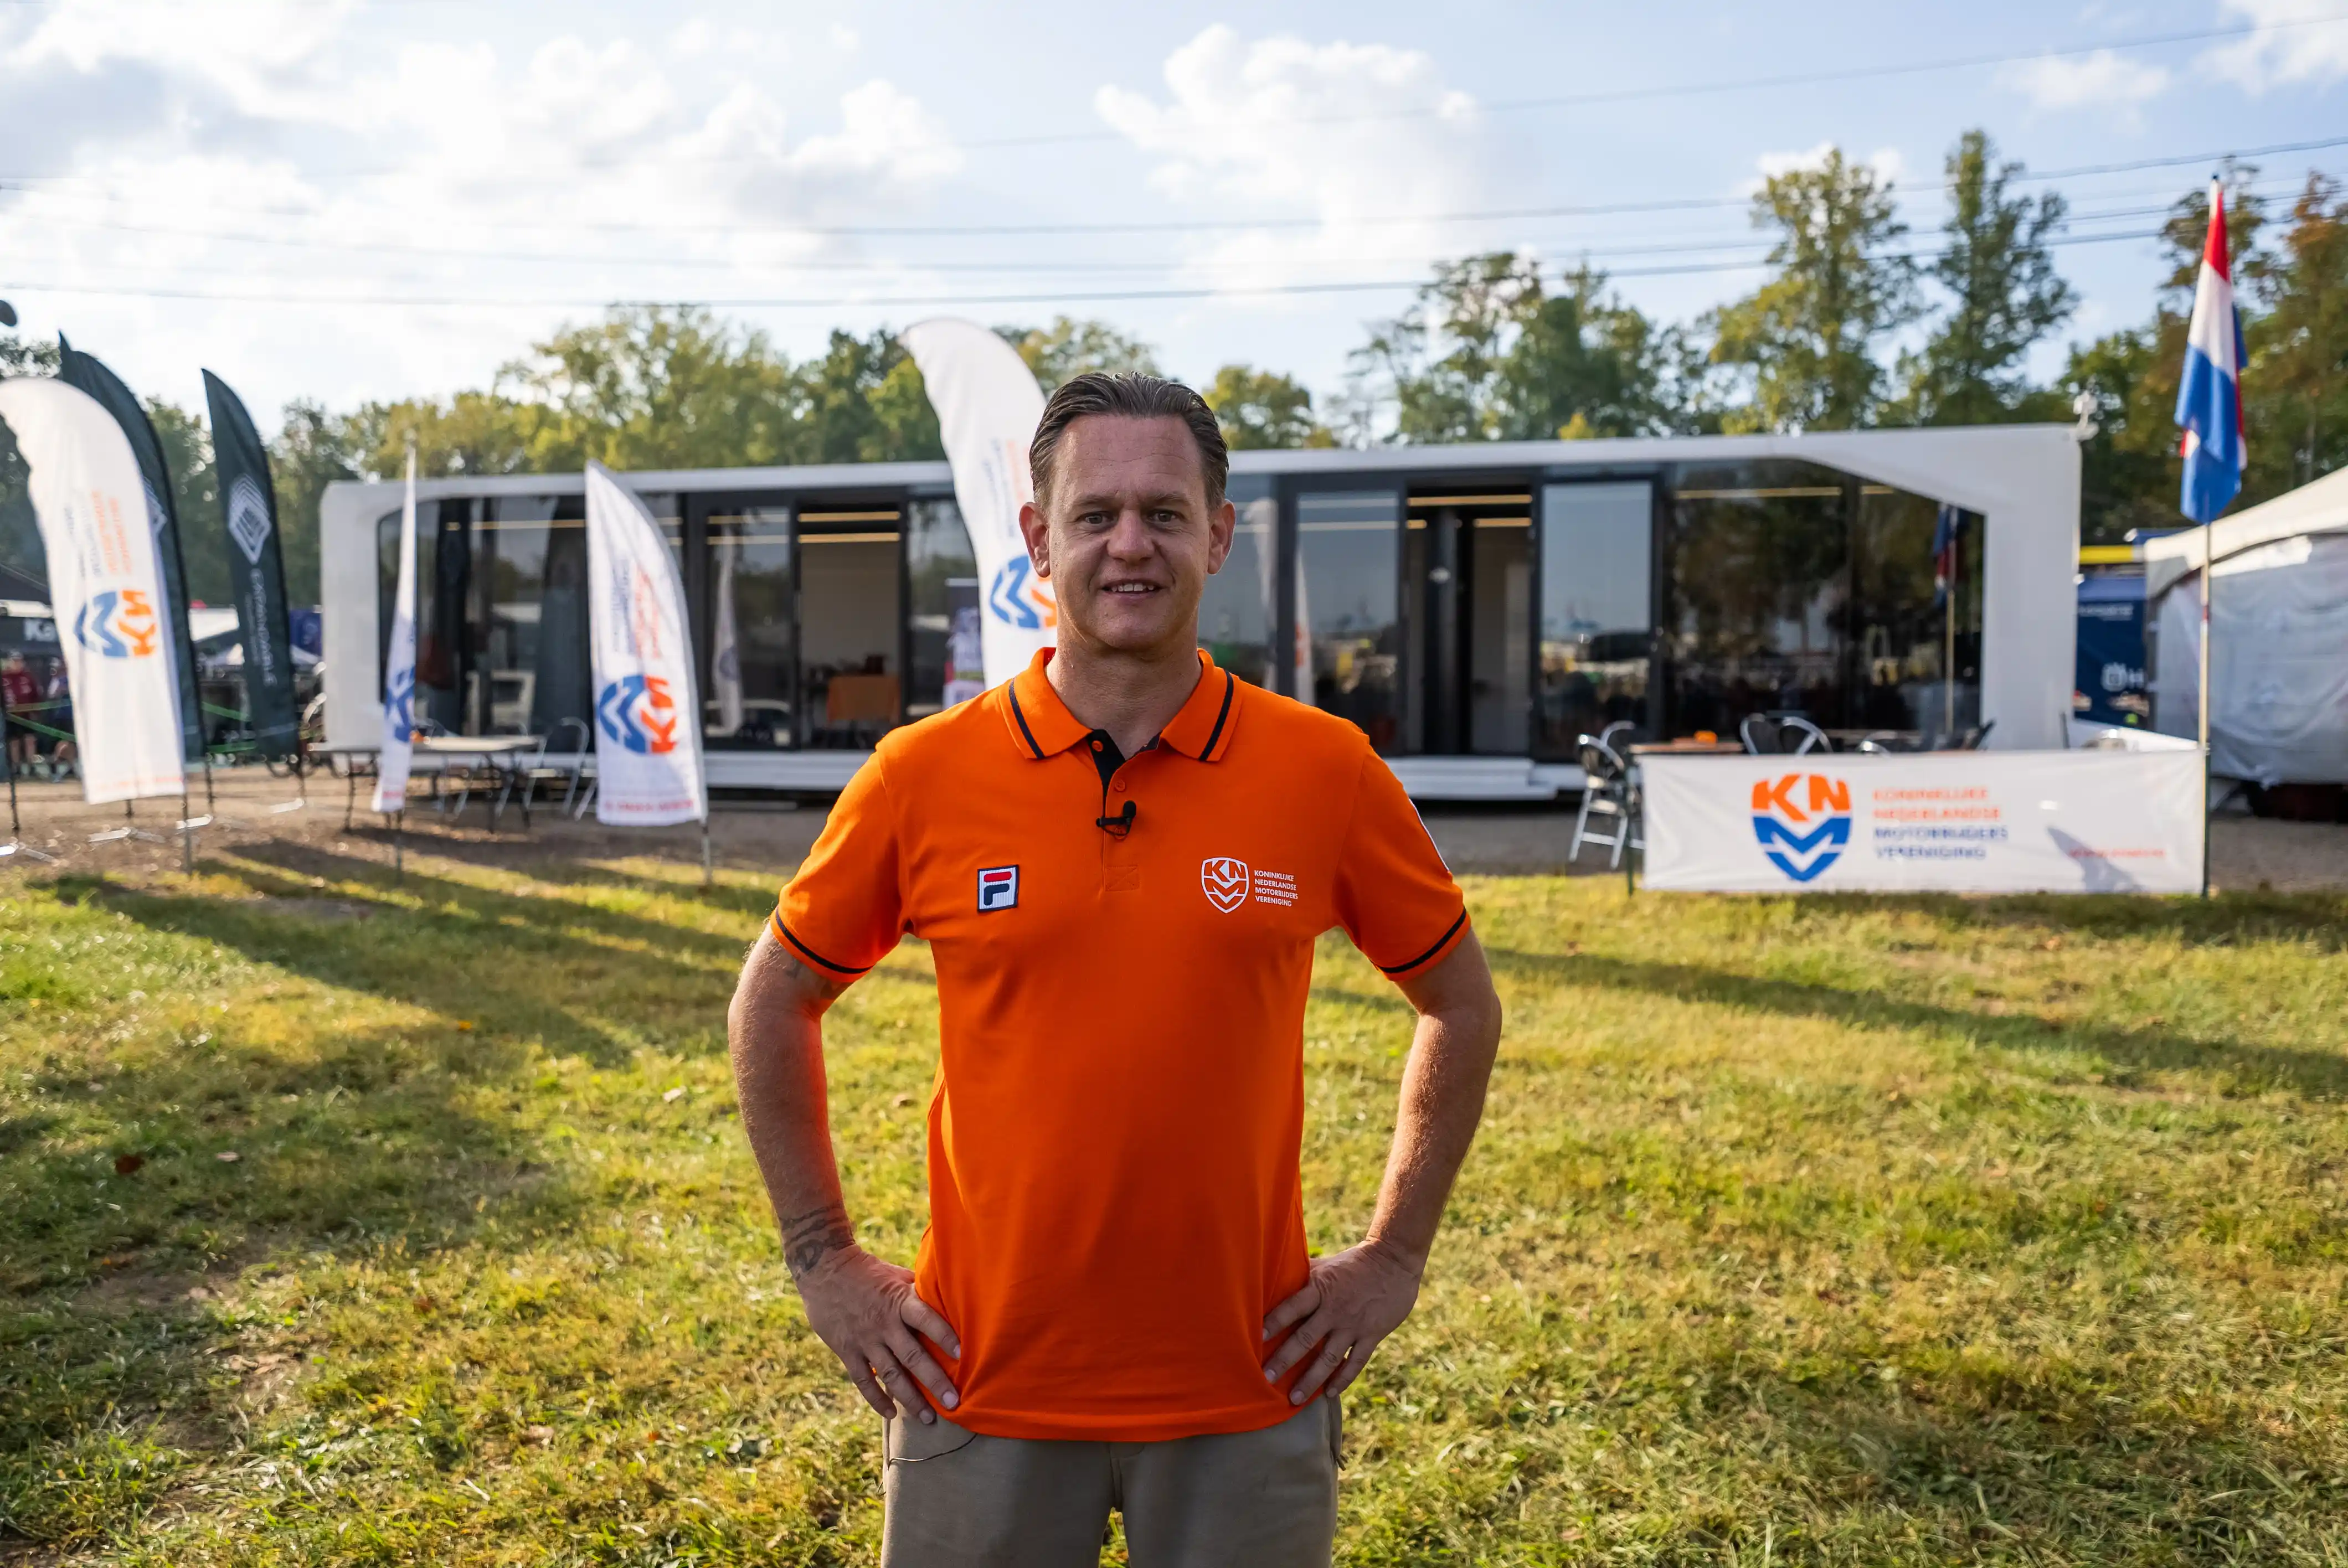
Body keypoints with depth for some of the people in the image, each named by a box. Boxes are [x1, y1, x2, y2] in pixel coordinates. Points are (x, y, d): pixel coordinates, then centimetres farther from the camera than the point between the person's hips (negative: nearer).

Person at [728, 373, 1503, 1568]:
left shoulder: (1326, 772, -6)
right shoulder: (924, 776, -6)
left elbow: (1461, 1007, 7)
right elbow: (774, 1005, 7)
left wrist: (1393, 1258, 4)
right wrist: (824, 1262, 5)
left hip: (1246, 1392, 0)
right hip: (984, 1383, 0)